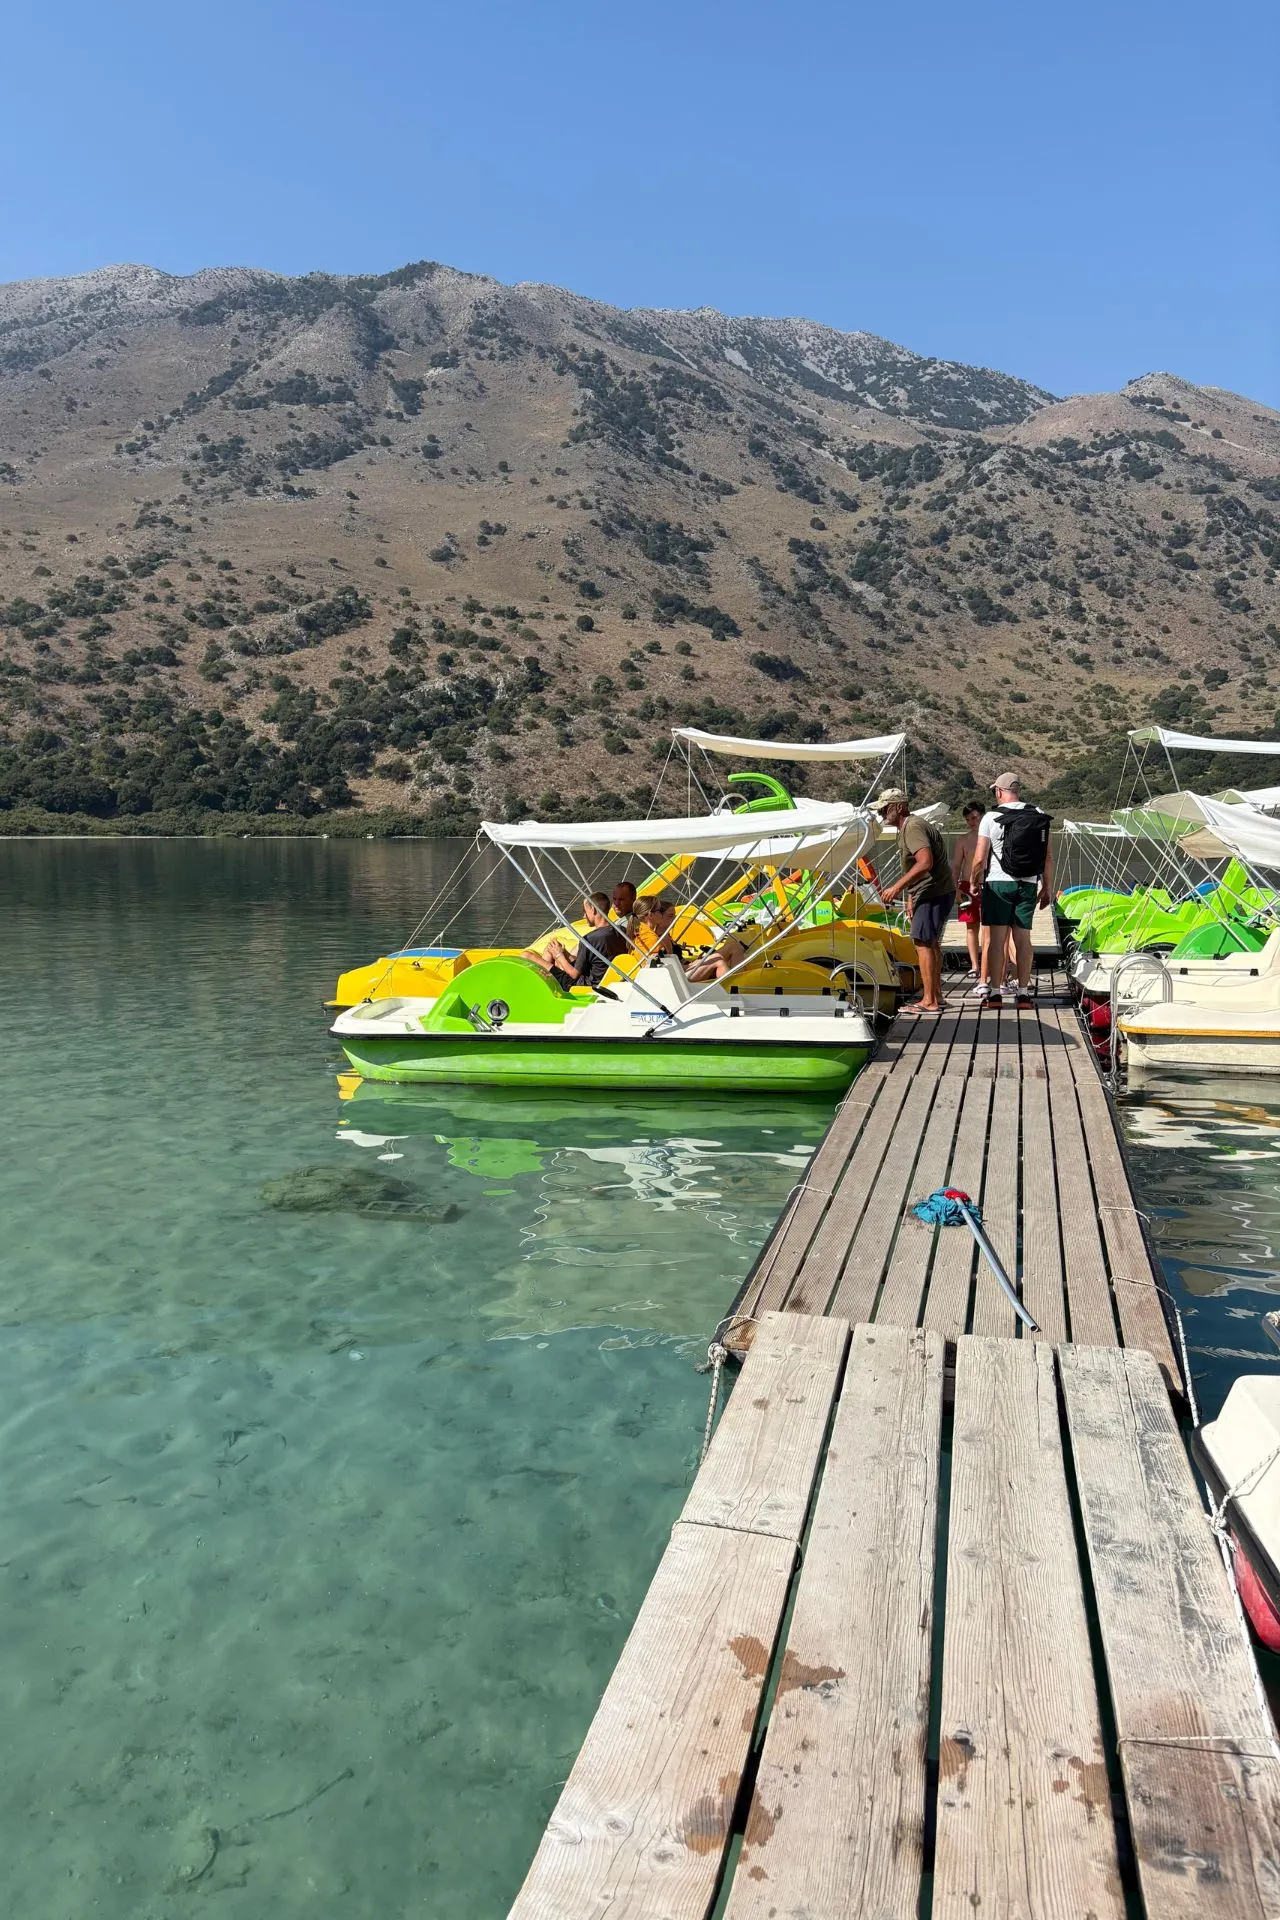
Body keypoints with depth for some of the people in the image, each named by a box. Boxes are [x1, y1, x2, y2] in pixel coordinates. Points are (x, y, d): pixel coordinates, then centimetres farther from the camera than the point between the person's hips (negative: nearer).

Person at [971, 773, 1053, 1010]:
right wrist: (1047, 887, 14)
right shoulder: (1039, 817, 5)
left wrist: (974, 882, 8)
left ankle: (995, 992, -1)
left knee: (997, 938, 0)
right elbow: (1048, 857, 5)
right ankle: (1024, 992, 8)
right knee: (1023, 938, 7)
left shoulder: (991, 817, -6)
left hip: (999, 883, -3)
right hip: (1028, 884, 3)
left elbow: (980, 858, -8)